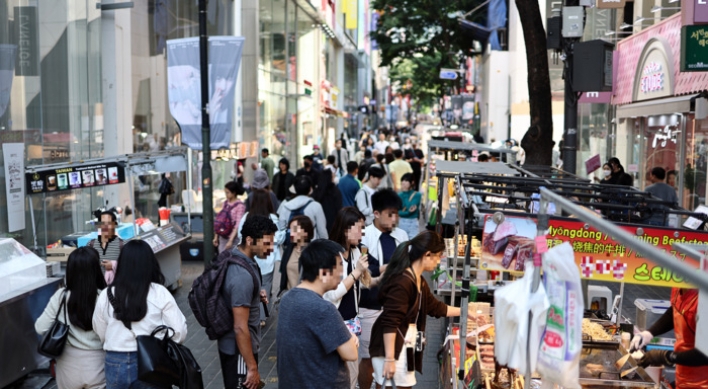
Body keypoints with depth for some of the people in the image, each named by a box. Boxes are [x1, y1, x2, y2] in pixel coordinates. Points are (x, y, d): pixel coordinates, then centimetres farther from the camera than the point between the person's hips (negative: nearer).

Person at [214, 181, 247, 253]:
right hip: (223, 238, 6)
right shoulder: (225, 203, 10)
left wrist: (231, 240, -19)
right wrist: (216, 236, 12)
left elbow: (238, 225, -14)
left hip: (234, 238, -6)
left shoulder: (240, 206, -10)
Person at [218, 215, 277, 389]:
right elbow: (240, 328, -28)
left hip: (230, 344, 9)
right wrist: (252, 368, -22)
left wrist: (256, 296, 1)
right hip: (238, 349, -9)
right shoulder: (242, 275, -30)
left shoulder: (233, 255, -1)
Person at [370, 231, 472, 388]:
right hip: (390, 346, -10)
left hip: (405, 345, 10)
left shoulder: (419, 281, 10)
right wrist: (389, 359, -26)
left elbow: (435, 307, 26)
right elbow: (389, 323, -24)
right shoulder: (402, 282, -21)